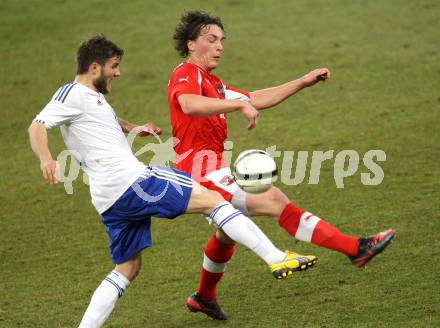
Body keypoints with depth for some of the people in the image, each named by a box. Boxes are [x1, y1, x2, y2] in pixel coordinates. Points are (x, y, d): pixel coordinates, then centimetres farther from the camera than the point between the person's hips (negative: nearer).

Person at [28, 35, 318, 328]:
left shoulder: (92, 96, 24)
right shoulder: (73, 94, -5)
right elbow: (38, 126, -17)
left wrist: (132, 129, 29)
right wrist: (46, 159, -36)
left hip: (112, 200, 11)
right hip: (129, 181, -11)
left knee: (127, 269, 16)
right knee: (211, 199, -8)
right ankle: (277, 259, -11)